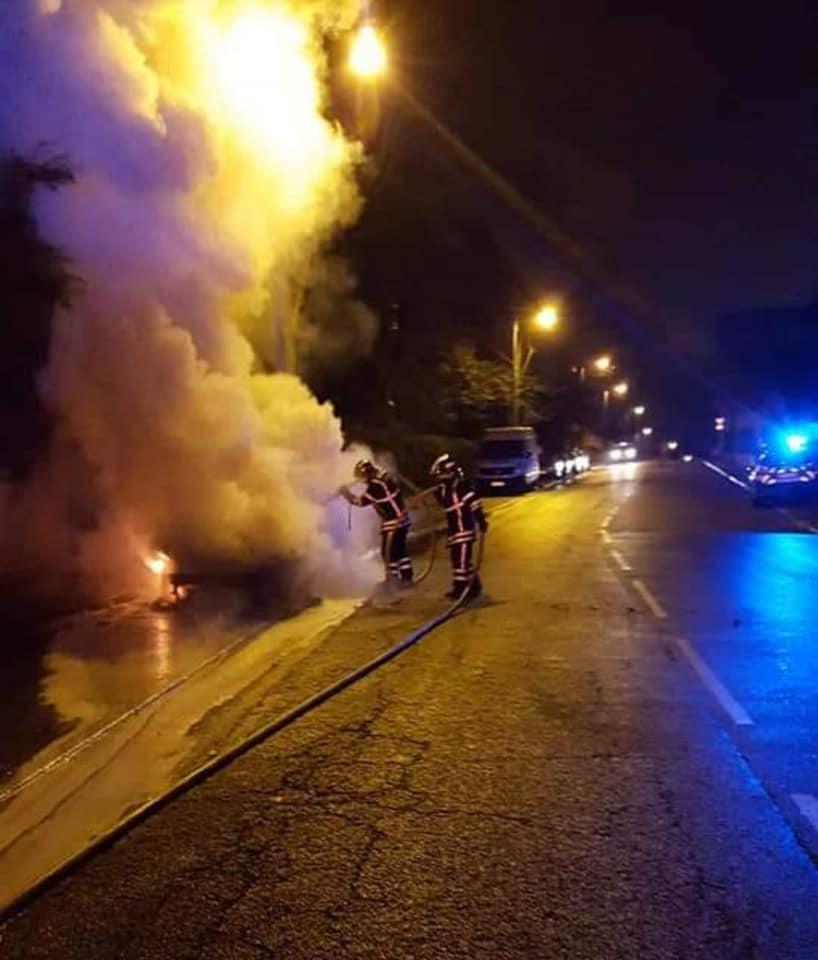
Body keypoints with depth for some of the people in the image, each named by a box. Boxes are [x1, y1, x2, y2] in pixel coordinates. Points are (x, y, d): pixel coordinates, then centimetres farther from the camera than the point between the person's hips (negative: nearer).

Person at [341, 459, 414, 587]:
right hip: (402, 519, 10)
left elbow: (362, 501, -17)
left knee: (388, 552, 1)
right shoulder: (384, 477, 6)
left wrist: (347, 494, -2)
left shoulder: (376, 485, -22)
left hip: (393, 522, -10)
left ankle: (393, 580, 9)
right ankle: (406, 578, 25)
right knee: (400, 550, 17)